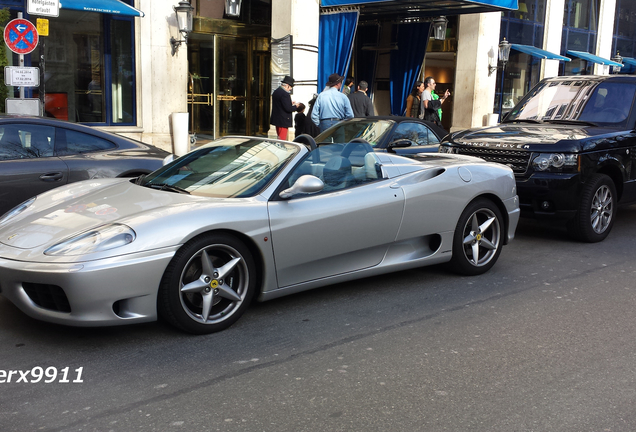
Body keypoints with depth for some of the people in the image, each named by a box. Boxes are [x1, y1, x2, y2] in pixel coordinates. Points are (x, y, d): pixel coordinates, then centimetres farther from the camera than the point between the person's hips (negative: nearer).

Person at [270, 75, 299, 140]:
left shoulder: (276, 91, 10)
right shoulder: (285, 94, -20)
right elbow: (288, 109, -22)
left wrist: (291, 104, 12)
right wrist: (295, 106, -4)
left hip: (276, 119, 10)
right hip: (283, 121, -10)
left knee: (279, 138, 17)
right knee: (282, 139, -5)